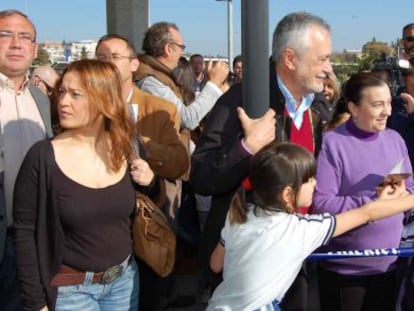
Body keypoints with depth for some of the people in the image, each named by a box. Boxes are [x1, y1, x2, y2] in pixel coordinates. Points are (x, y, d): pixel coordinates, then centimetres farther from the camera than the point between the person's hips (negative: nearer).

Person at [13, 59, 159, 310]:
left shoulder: (125, 151, -3)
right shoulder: (43, 157, -15)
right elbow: (25, 233, -11)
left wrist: (150, 182, -8)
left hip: (125, 279, 4)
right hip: (70, 288, -4)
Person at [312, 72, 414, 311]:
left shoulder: (394, 138, 4)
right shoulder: (332, 143, -15)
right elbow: (320, 203, -21)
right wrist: (374, 203, -24)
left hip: (389, 263, 5)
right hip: (344, 268, -5)